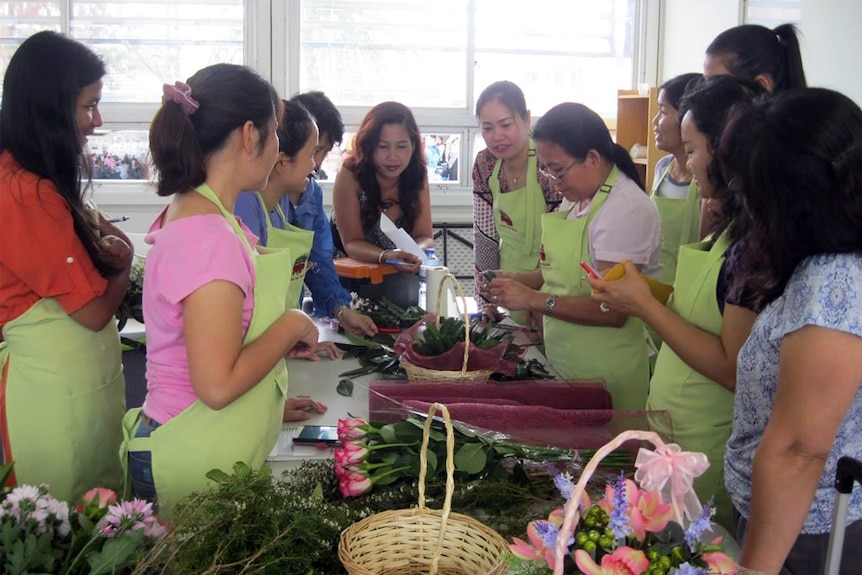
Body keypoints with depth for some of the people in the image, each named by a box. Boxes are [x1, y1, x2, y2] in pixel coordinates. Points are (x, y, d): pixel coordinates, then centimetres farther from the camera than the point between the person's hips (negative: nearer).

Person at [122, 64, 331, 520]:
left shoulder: (190, 215, 6)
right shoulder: (211, 238, -23)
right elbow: (218, 385, -25)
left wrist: (272, 404, 13)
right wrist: (292, 325, -13)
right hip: (194, 467, -9)